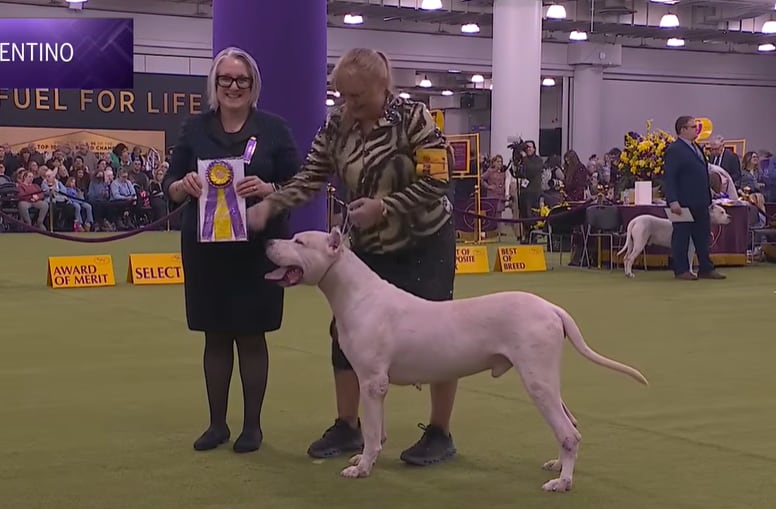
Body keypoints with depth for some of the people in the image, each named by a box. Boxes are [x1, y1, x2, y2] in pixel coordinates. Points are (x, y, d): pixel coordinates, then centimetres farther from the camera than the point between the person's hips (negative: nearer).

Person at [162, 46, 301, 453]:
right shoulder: (195, 128, 5)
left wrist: (268, 188, -21)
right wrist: (184, 185, -16)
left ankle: (252, 425, 16)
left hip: (257, 247, -2)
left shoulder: (273, 129, 0)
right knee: (215, 337, 9)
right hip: (206, 247, 2)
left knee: (251, 336, 5)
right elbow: (170, 187, 6)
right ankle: (217, 423, 21)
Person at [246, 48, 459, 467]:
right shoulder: (336, 125, -4)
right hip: (368, 246, 6)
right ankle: (347, 427, 18)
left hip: (425, 245, -5)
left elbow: (436, 182, -20)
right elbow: (310, 179, -6)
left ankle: (440, 434, 12)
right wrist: (269, 205, -22)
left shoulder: (414, 118, -19)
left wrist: (384, 205, -28)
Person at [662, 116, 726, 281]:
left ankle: (706, 269, 15)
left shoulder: (696, 148, 16)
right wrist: (673, 201, -23)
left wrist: (708, 198, 18)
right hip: (683, 203, -9)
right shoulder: (674, 150, -11)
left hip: (700, 203, 9)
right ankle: (681, 270, 5)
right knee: (681, 236, 0)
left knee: (703, 236, 10)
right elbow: (669, 178, -16)